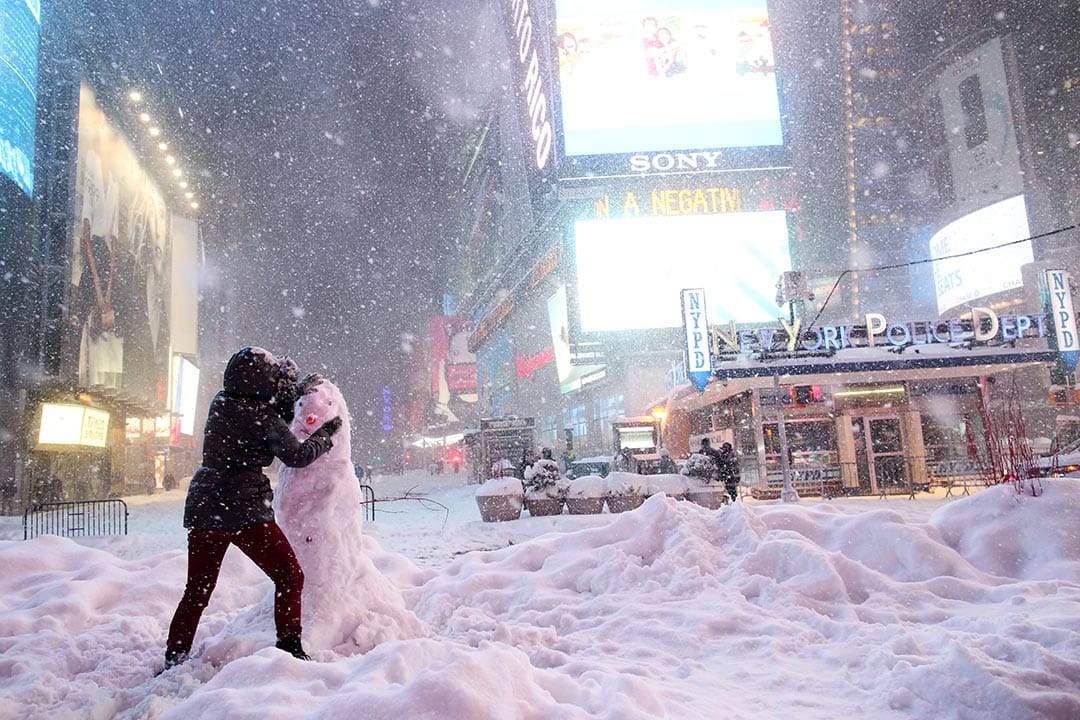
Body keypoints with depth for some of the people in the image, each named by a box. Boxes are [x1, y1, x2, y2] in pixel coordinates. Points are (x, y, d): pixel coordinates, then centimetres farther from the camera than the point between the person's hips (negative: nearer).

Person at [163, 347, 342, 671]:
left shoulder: (220, 403, 7)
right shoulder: (263, 417, -12)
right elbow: (297, 456, -7)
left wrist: (296, 391, 21)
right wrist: (326, 434, 7)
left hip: (203, 508, 7)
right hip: (244, 510, -7)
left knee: (197, 589, 18)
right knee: (290, 576, 6)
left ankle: (174, 657, 21)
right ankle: (289, 646, 5)